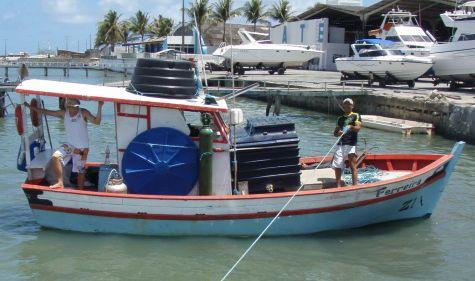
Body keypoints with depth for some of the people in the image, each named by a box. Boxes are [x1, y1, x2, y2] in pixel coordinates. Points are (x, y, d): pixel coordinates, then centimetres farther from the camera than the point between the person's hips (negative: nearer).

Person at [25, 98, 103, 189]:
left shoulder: (83, 113, -9)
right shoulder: (64, 113, 0)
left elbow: (97, 121, -19)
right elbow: (46, 112, 7)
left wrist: (99, 107, -29)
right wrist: (31, 107, 7)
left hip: (82, 148, -3)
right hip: (70, 145, 3)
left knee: (80, 170, 4)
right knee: (56, 156, -21)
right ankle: (60, 183, -17)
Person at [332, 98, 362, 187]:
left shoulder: (356, 116, 6)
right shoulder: (340, 118, 20)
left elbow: (358, 128, -11)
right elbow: (335, 133, 19)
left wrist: (351, 127, -32)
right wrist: (338, 133, -5)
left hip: (351, 144, -5)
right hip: (340, 144, 5)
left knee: (353, 165, -11)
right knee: (337, 165, 2)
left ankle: (355, 185, -14)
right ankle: (338, 186, 11)